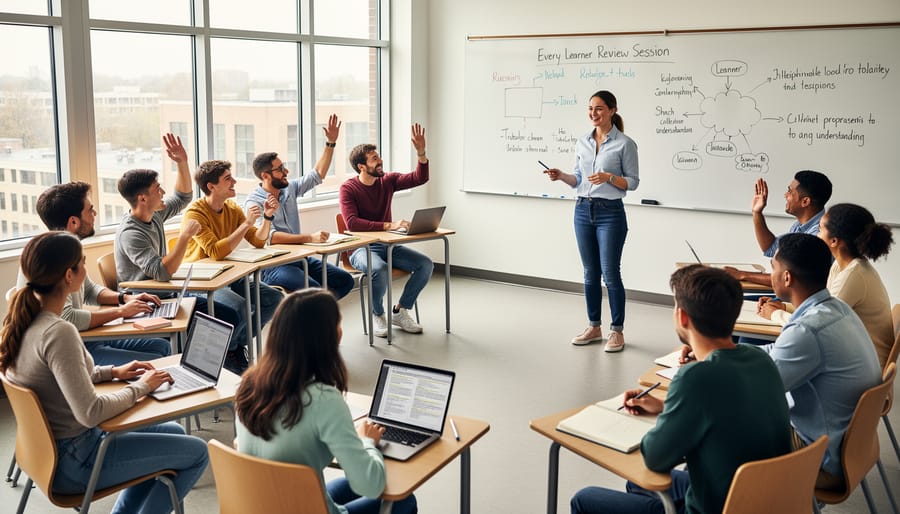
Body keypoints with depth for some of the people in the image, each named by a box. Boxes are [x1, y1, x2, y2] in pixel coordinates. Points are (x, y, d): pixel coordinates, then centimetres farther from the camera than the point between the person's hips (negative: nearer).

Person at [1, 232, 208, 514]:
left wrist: (112, 372, 9)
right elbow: (90, 413, -30)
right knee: (197, 452, -4)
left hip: (49, 447, 9)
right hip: (72, 464, -9)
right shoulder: (58, 332, -29)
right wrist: (141, 387, -15)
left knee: (174, 432, 22)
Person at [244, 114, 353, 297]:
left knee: (345, 280, -6)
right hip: (272, 266, -8)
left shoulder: (289, 188, 9)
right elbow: (269, 237, -28)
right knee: (314, 290, -31)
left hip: (299, 258, 8)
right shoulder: (254, 202, -13)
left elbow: (318, 175, 20)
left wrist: (330, 143, 11)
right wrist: (310, 238, -36)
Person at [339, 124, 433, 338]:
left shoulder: (387, 180, 5)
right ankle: (376, 314, -8)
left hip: (387, 244, 5)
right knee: (380, 270, -37)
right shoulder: (348, 188, -10)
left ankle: (399, 311, 3)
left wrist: (421, 153, -22)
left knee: (426, 264, -14)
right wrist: (389, 225, -30)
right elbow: (352, 223, -23)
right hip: (361, 248, -5)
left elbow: (419, 178, -4)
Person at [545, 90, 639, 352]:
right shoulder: (582, 142, 10)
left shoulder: (625, 143, -6)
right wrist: (561, 176, -5)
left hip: (610, 213, -5)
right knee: (590, 273, 11)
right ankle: (594, 327, 21)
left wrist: (609, 177, -21)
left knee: (610, 273, -4)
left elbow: (633, 182, -5)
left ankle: (617, 331, 8)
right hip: (583, 211, 5)